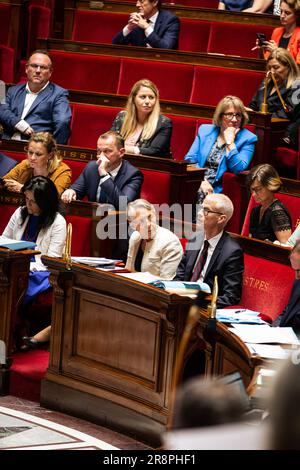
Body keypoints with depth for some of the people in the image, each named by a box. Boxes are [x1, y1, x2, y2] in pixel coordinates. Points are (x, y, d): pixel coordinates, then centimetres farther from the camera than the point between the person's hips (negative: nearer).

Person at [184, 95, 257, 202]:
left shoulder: (247, 139, 3)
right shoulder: (205, 130, 14)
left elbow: (238, 169, -10)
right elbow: (190, 159, 8)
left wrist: (230, 142, -10)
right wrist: (201, 181, -9)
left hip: (218, 192, -3)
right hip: (196, 185, 3)